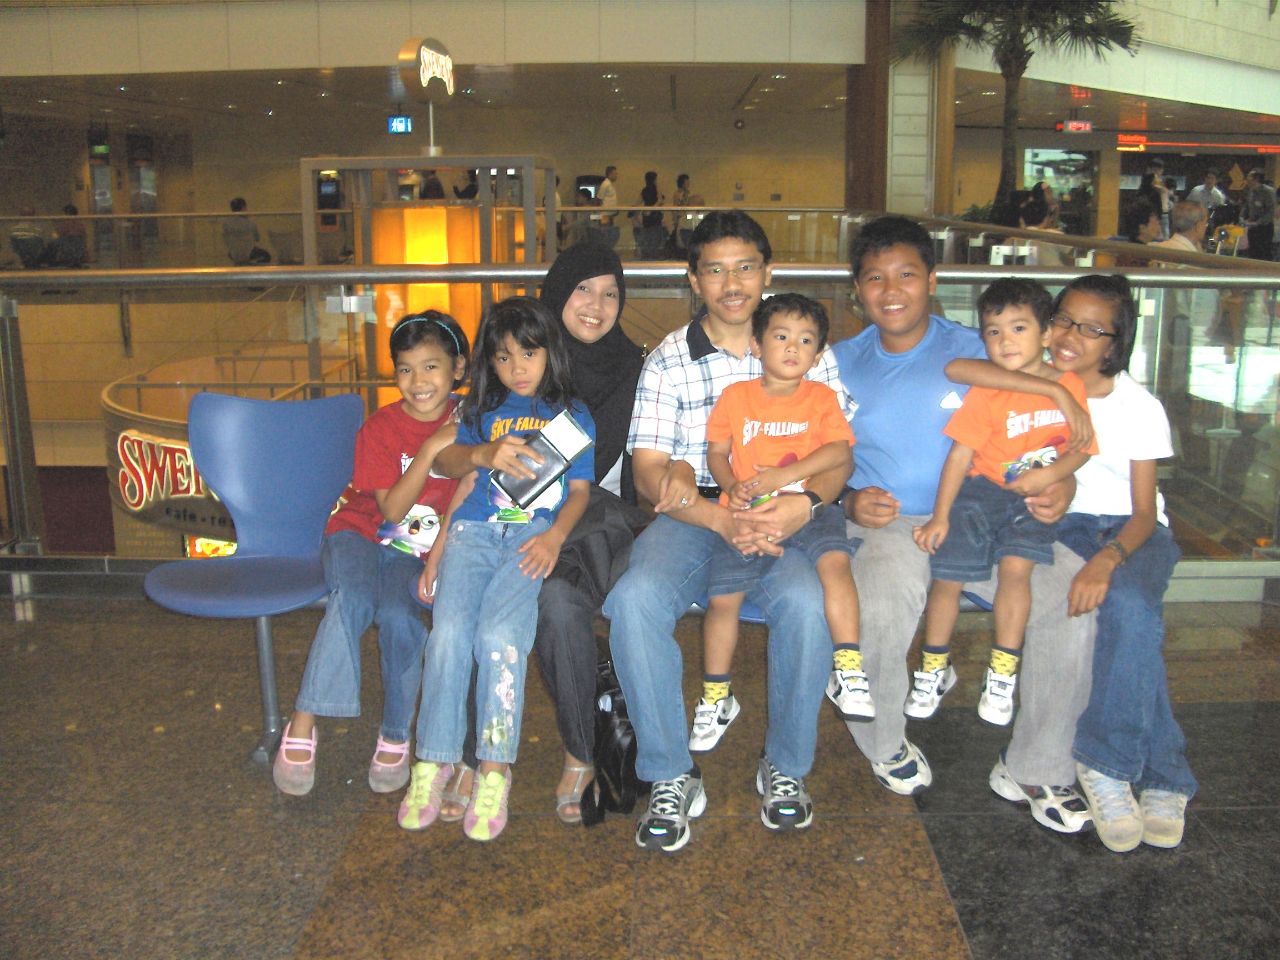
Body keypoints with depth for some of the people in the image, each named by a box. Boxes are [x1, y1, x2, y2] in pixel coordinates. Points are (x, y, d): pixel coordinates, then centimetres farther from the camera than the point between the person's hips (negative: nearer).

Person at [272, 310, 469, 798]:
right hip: (359, 534, -1)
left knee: (398, 615, -29)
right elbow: (392, 509, -15)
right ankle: (302, 726, -26)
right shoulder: (380, 428, -7)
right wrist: (430, 450, -25)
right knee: (353, 599, -33)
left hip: (415, 551, 1)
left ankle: (395, 737, -11)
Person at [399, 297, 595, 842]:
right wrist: (437, 551, 8)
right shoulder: (480, 412, 23)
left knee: (499, 634, -26)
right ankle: (433, 763, -12)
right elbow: (464, 486, 19)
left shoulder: (573, 415, 18)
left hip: (532, 537, -2)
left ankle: (494, 769, -17)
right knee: (448, 631, -22)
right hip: (471, 531, 2)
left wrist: (555, 535, -10)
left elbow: (580, 491, 10)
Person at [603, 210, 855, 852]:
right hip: (693, 515, 0)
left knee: (807, 601, -32)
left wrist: (805, 502, -20)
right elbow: (649, 472, -2)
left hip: (782, 517, 0)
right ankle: (671, 778, -12)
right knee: (635, 599, -30)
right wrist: (720, 518, -20)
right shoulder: (667, 360, 6)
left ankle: (785, 766, -7)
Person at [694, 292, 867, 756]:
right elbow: (717, 451, 11)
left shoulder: (822, 397, 8)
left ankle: (848, 669, -22)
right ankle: (715, 698, 9)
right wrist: (731, 486, -10)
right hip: (746, 511, 1)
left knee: (834, 557, -30)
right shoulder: (735, 396, 11)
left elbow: (839, 452, -3)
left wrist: (783, 475, -13)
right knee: (722, 595, -10)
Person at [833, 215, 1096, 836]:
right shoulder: (840, 364, 14)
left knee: (1073, 585, -25)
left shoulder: (977, 353, 11)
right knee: (879, 604, -35)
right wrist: (849, 503, -11)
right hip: (880, 526, -1)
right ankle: (885, 745, -1)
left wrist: (1056, 488, -14)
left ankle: (1034, 769, -4)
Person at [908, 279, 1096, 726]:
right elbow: (959, 455, -7)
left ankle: (1002, 675, -2)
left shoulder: (1070, 386, 1)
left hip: (1033, 500, 1)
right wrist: (940, 517, -9)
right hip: (979, 492, -1)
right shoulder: (984, 394, -7)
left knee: (1016, 568, -22)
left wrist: (1051, 473, -13)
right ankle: (935, 670, 18)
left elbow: (1083, 446, 7)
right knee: (946, 576, -6)